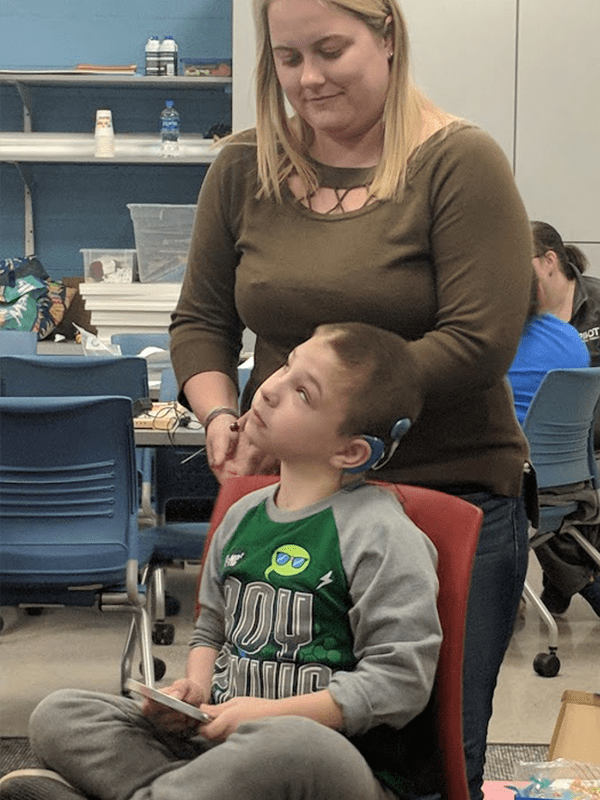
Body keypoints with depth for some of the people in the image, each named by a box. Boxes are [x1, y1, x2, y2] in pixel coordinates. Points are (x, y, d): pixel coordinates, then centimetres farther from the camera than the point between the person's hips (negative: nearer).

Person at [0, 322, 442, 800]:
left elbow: (402, 680, -13)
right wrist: (195, 689, 3)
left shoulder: (384, 536, -9)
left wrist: (274, 712, -18)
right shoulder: (242, 517, 13)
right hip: (225, 741, 7)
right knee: (57, 714, -3)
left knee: (294, 747, -44)